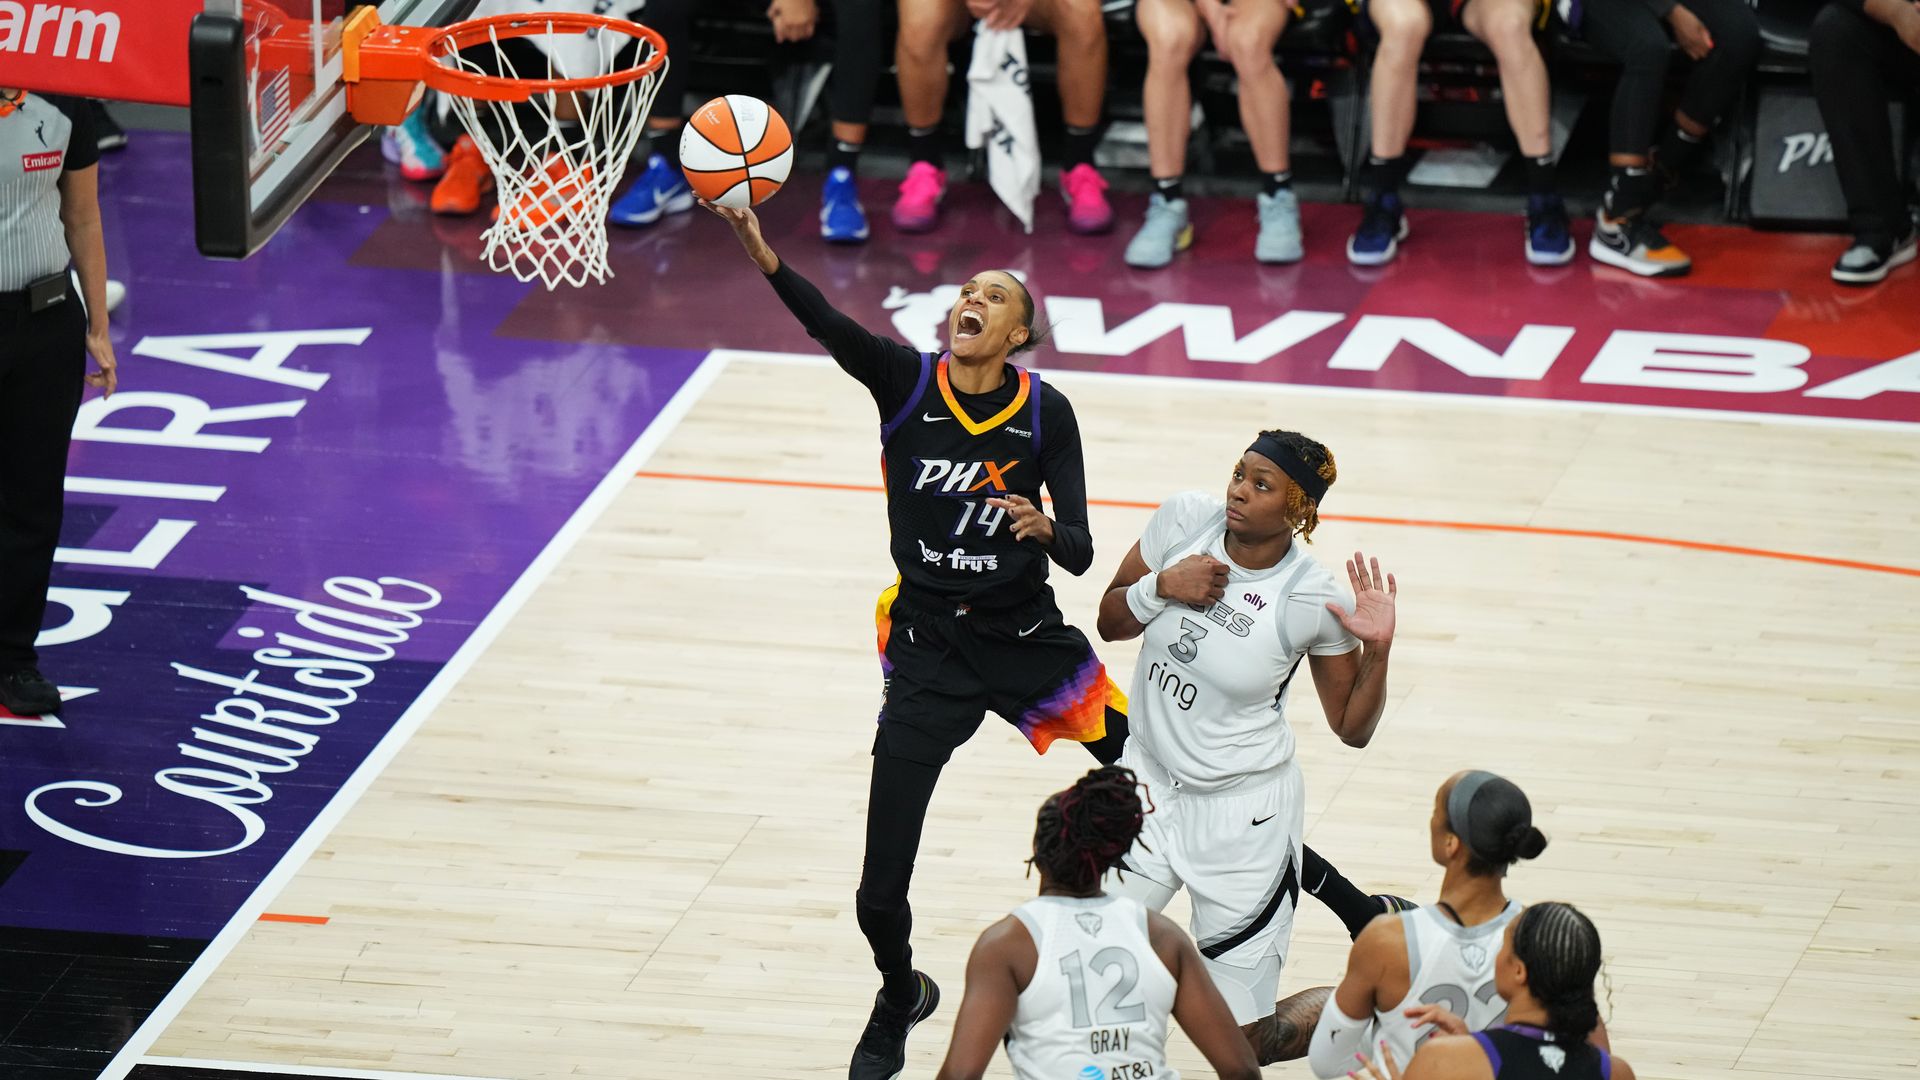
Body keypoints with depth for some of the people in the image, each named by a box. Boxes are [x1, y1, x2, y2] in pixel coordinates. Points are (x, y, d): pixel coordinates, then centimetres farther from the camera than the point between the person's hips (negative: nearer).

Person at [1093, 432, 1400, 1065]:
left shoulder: (1312, 601, -16)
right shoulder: (1184, 521, -8)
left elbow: (1352, 728, -5)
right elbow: (1110, 622, 3)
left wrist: (1377, 650, -21)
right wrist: (1163, 586, -15)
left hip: (1240, 809, -4)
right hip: (1148, 779, 4)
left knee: (1248, 1041, 1)